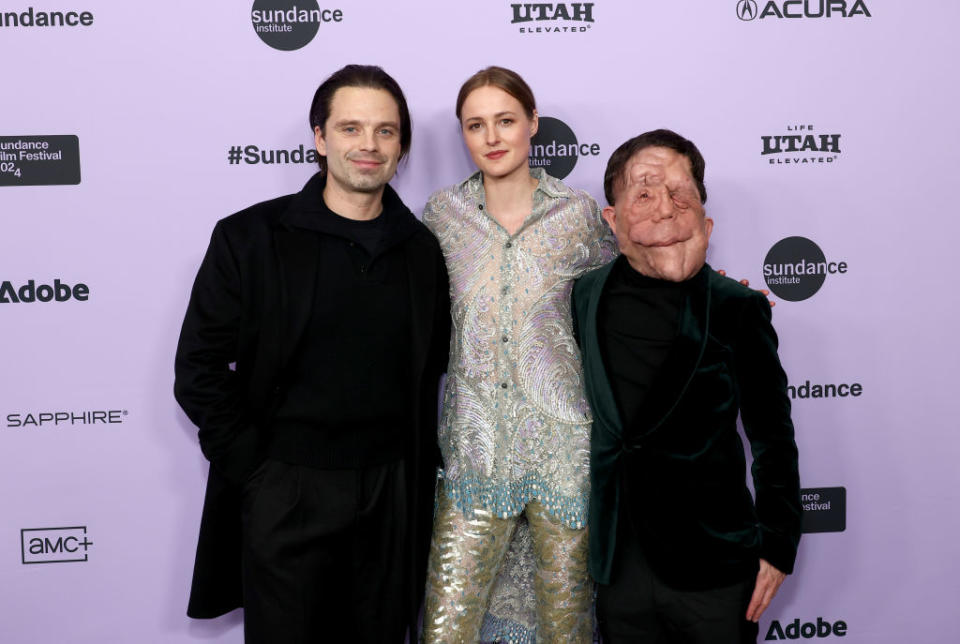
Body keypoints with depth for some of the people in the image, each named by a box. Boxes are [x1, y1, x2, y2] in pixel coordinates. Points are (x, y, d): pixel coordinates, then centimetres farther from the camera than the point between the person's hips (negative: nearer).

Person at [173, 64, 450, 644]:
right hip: (286, 490, -3)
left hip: (393, 490, 3)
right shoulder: (250, 238, -6)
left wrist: (420, 462, 6)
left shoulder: (421, 248, 5)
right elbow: (200, 372, -6)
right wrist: (254, 467, -9)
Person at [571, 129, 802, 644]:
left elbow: (772, 438, -2)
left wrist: (777, 547, -1)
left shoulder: (737, 308, -9)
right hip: (618, 568, 3)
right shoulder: (585, 296, 0)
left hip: (714, 575, -2)